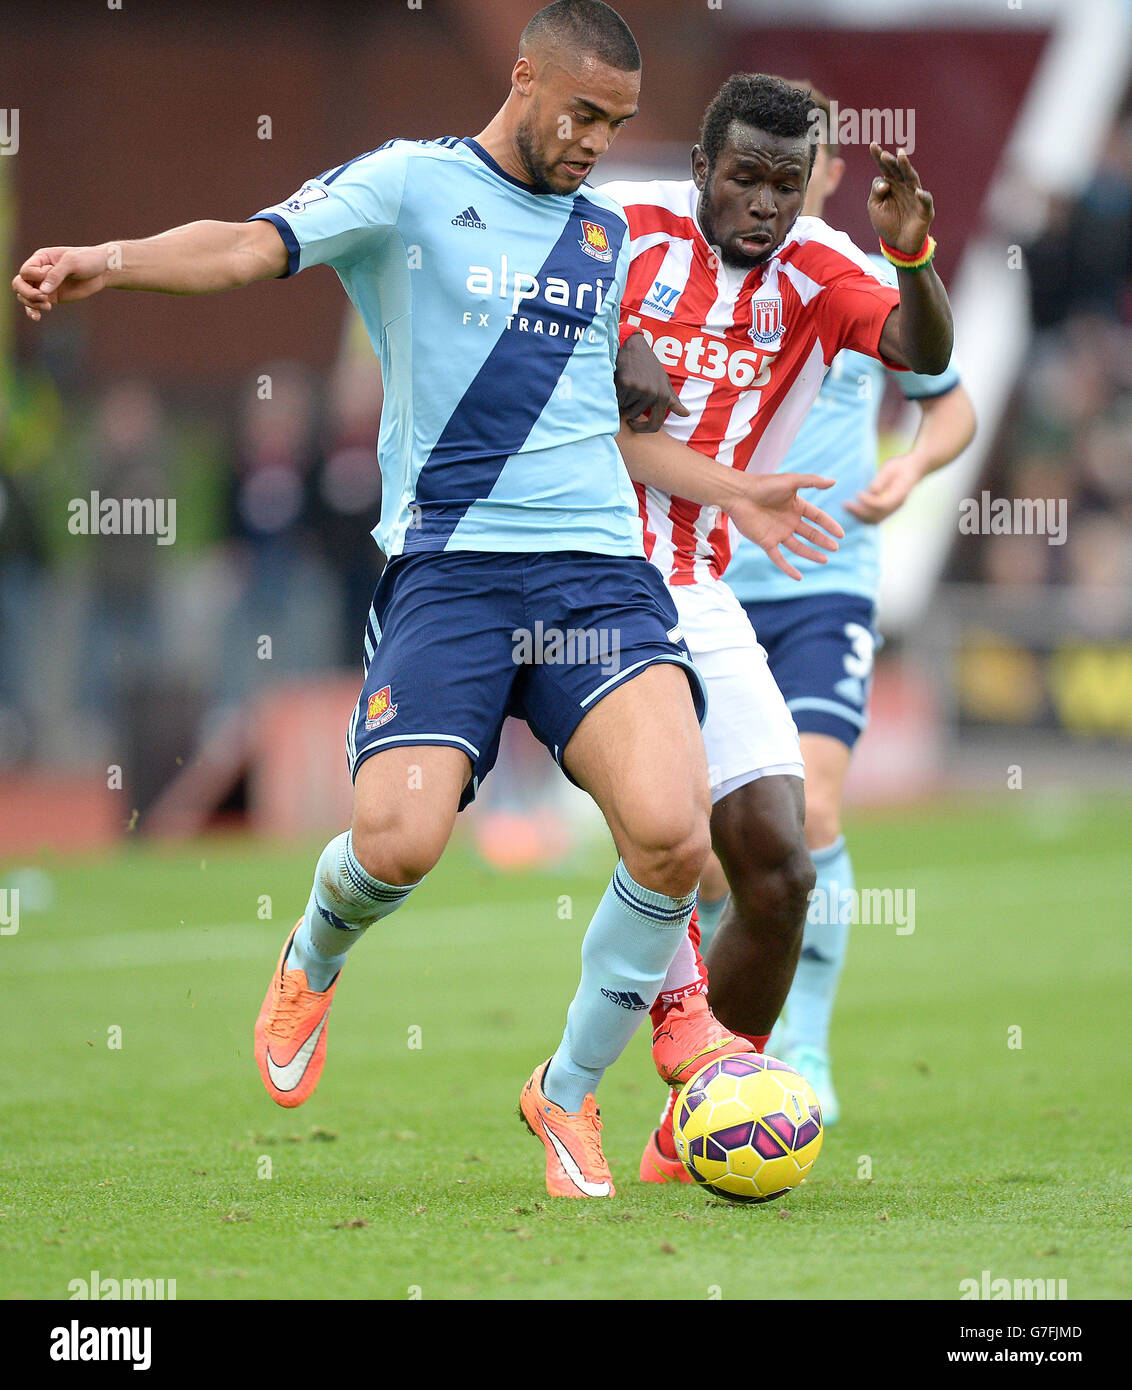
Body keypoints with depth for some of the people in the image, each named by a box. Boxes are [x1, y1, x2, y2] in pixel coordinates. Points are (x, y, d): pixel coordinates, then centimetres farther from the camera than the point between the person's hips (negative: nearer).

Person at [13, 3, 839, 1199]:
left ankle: (569, 1093, 4)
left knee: (669, 829, -19)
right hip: (446, 563, -4)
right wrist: (112, 260, -31)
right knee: (398, 841, -20)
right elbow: (253, 246, -14)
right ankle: (316, 960, 21)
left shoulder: (607, 235, 19)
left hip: (597, 570, 4)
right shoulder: (411, 184, 2)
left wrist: (727, 494, 36)